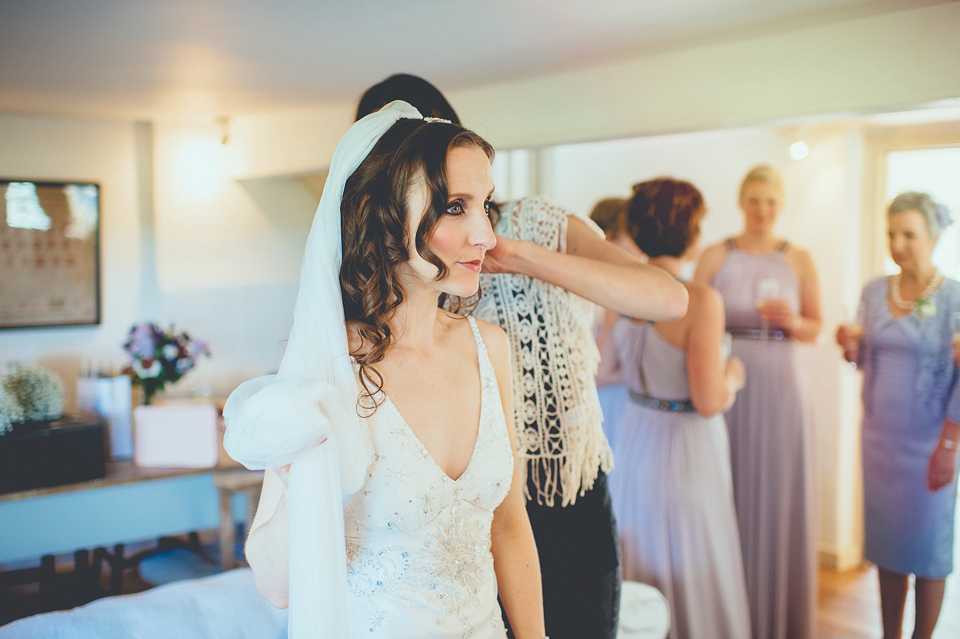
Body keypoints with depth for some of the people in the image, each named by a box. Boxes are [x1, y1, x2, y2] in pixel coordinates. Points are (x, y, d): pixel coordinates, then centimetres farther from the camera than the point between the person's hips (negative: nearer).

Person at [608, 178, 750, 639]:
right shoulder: (701, 300, -21)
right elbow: (709, 402, -22)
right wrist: (732, 376, -2)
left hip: (634, 440, 6)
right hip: (685, 446, -6)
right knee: (691, 571, 11)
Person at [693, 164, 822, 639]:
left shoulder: (799, 260, 5)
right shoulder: (715, 257, 1)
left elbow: (814, 329, 8)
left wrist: (793, 321, -12)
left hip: (778, 390, 1)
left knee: (778, 499, 7)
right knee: (727, 497, 5)